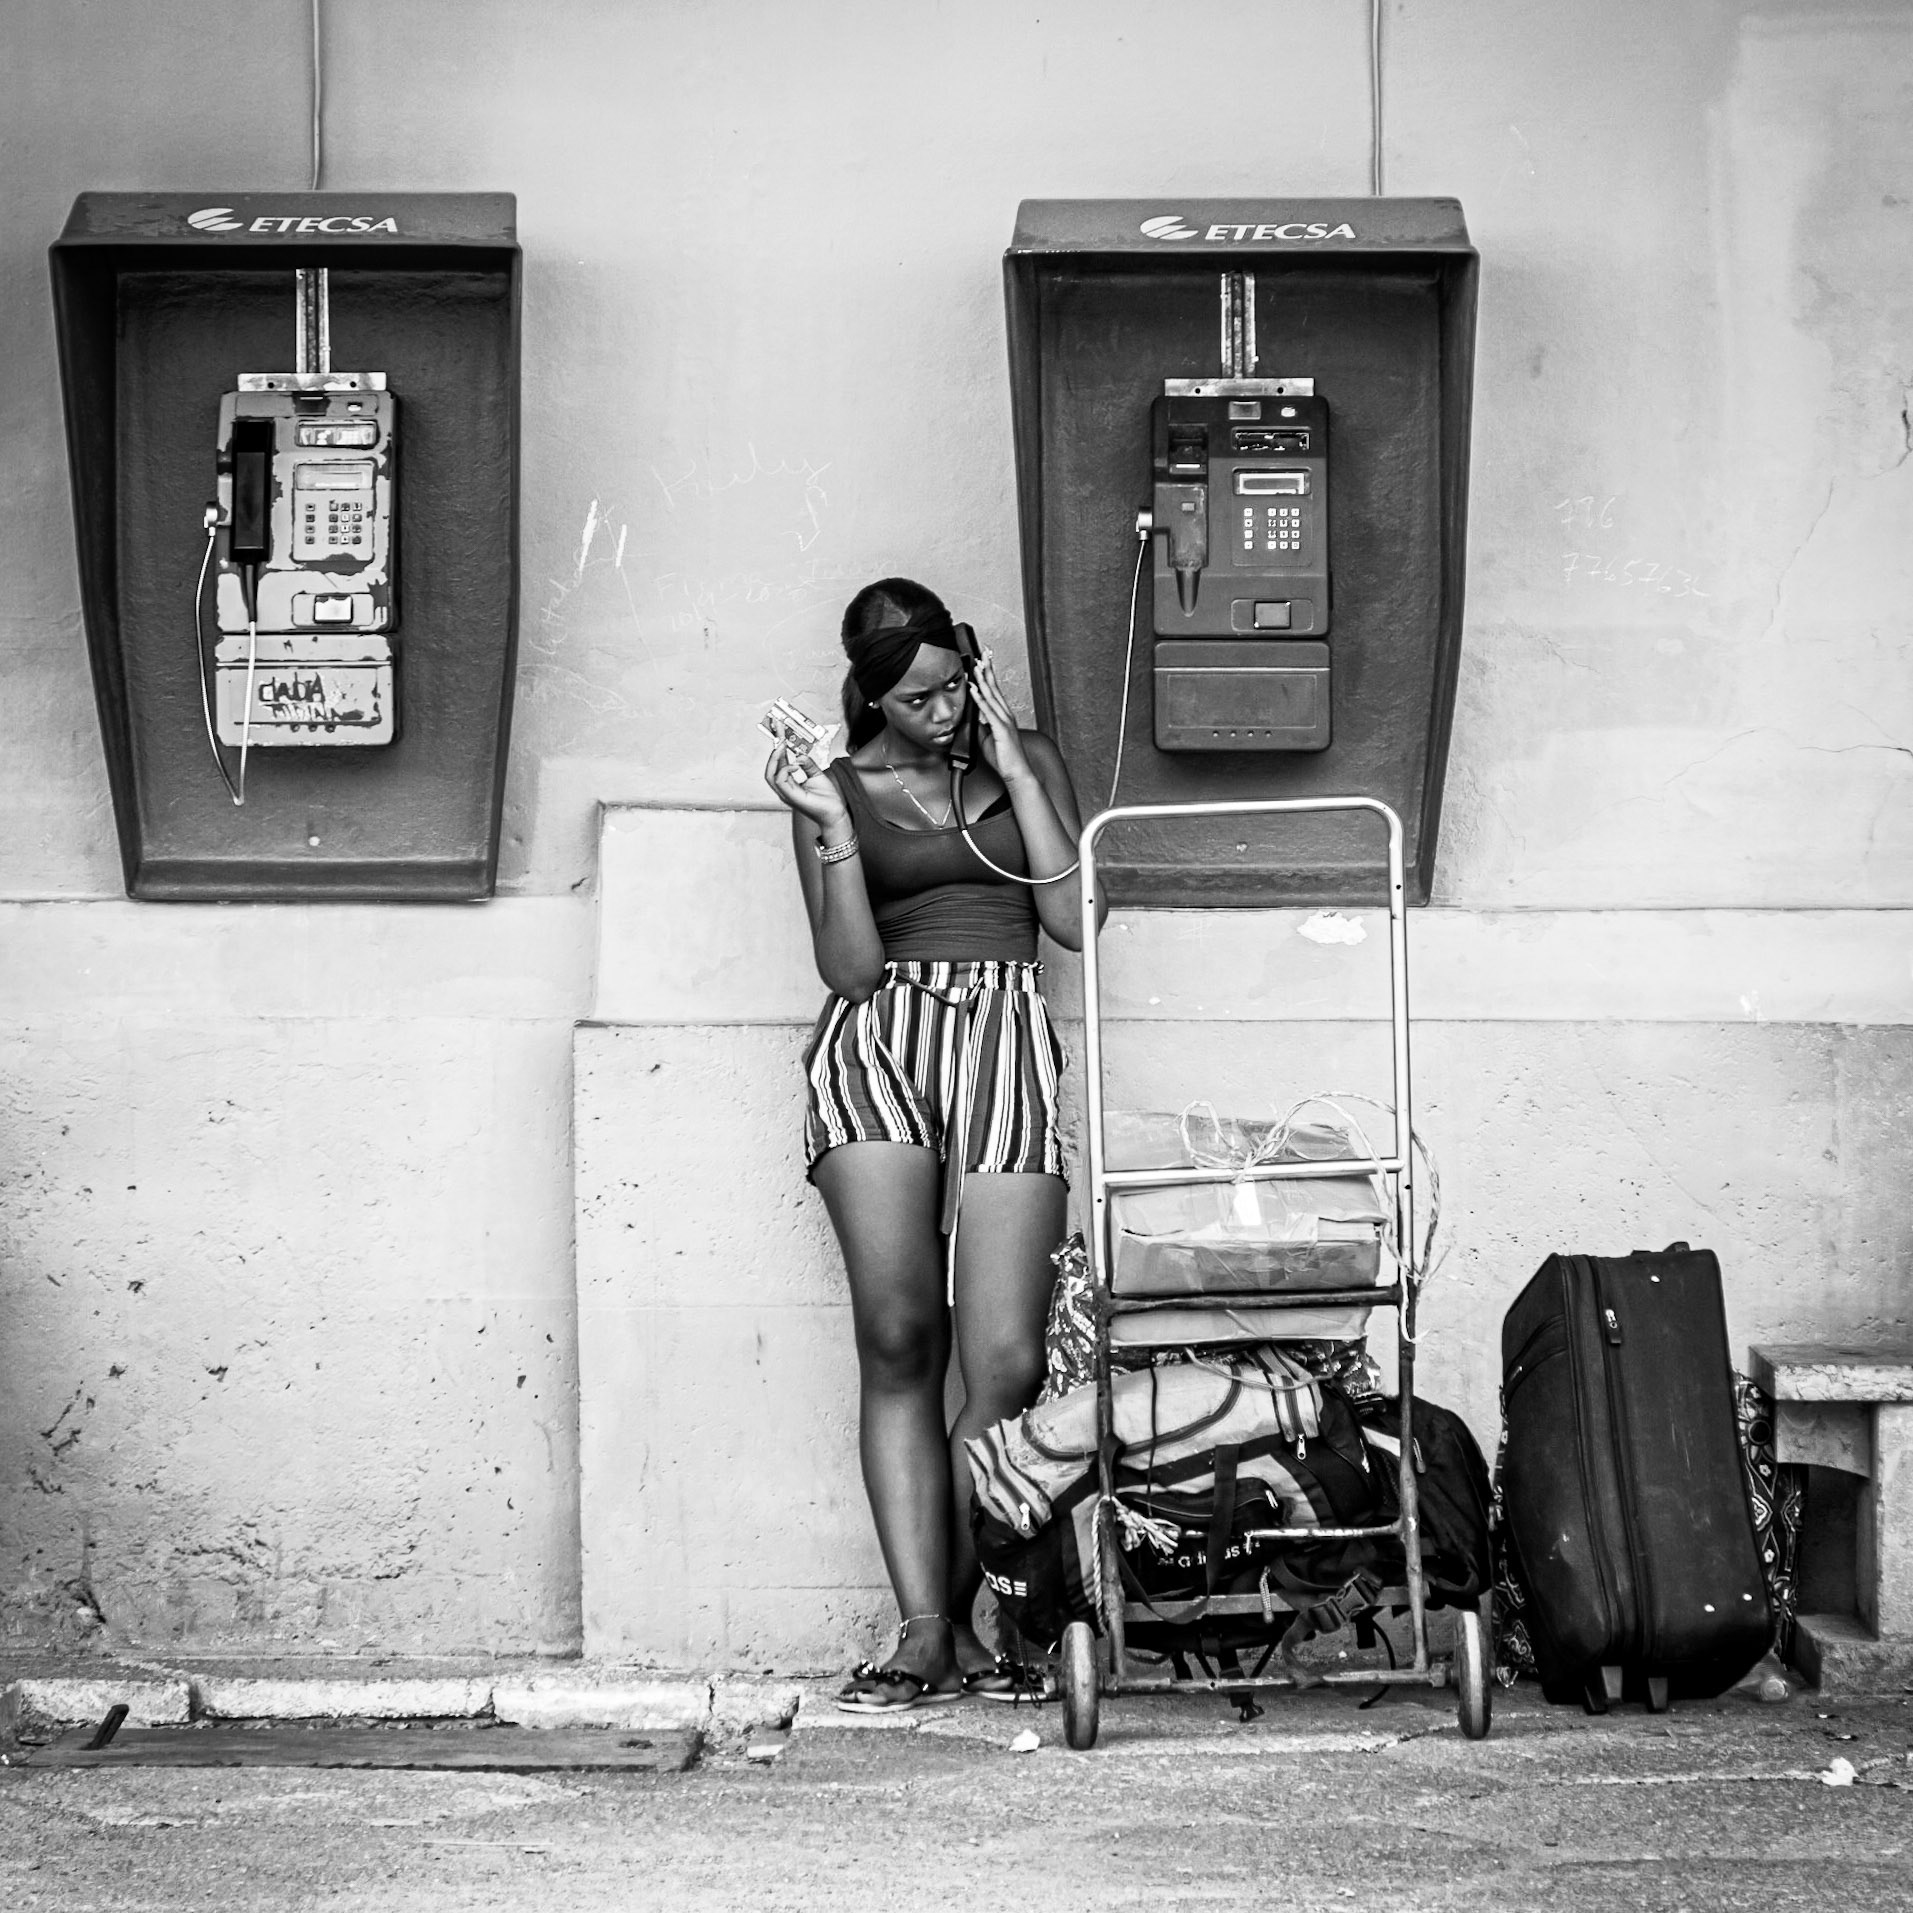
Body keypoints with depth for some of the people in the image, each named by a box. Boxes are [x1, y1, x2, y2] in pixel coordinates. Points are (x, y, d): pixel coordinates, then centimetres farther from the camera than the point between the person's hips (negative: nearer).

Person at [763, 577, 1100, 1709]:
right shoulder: (841, 788, 13)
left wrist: (1012, 765, 1)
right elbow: (851, 971, 4)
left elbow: (1074, 923, 3)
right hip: (876, 1048, -1)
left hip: (1004, 1043, 1)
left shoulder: (1029, 760, 16)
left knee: (1006, 1359, -13)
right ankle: (926, 1631, -16)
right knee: (898, 1339, -18)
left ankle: (946, 1620, 1)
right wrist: (834, 828, -8)